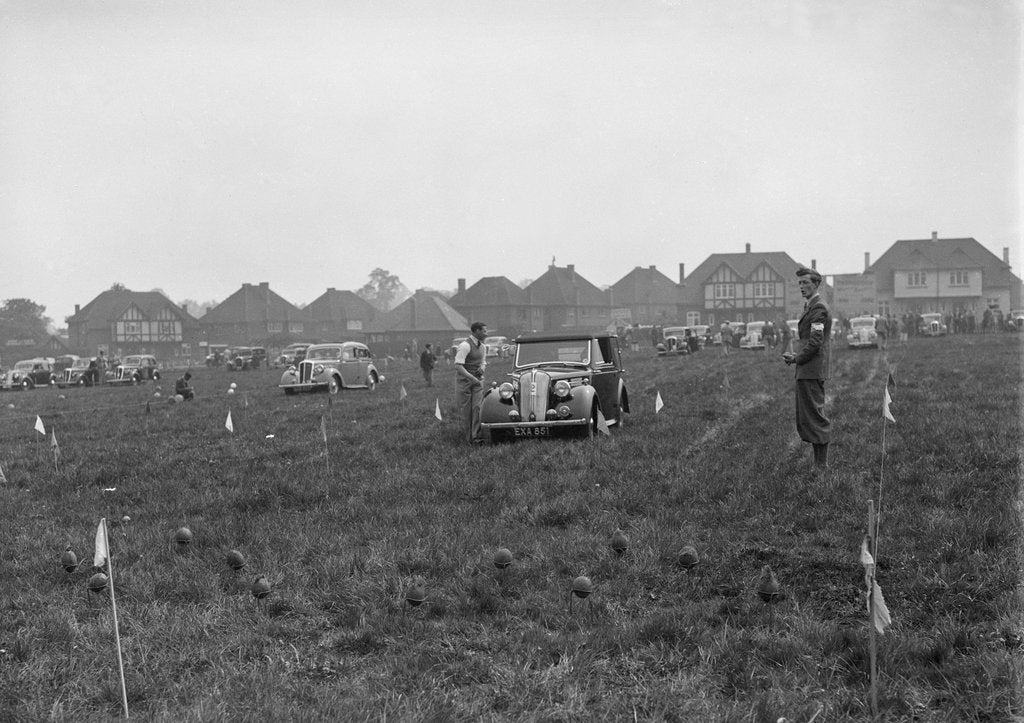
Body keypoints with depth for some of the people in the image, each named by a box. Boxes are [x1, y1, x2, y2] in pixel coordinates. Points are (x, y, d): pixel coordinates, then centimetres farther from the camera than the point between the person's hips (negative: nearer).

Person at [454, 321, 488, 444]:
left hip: (477, 380, 6)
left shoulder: (482, 346, 10)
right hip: (464, 380, -6)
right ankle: (468, 435, 11)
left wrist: (482, 368, -1)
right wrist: (471, 378, -29)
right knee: (466, 410, -1)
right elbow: (458, 366, -22)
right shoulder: (465, 345, -16)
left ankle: (475, 436, -8)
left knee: (477, 407, -7)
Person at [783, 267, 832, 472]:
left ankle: (822, 465, -3)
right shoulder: (810, 307, 19)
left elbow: (815, 342, -19)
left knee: (814, 415, -7)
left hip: (812, 371, -10)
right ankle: (818, 462, 19)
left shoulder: (819, 309, -13)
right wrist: (796, 355, 9)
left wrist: (797, 358, -9)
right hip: (807, 372, 10)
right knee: (806, 418, 13)